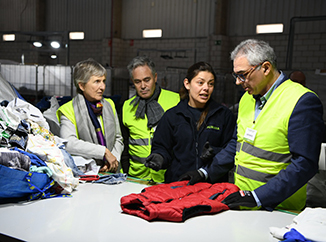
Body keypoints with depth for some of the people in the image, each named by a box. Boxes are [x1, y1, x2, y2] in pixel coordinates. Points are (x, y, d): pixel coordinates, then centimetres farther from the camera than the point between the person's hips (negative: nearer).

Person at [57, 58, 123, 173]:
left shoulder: (109, 105, 14)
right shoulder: (68, 110, -5)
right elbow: (69, 143, -21)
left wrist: (115, 159, 0)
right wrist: (104, 152, -18)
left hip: (108, 172, 2)